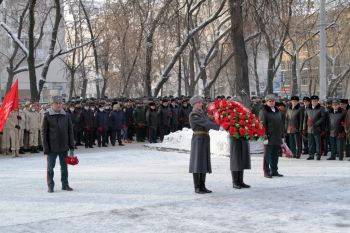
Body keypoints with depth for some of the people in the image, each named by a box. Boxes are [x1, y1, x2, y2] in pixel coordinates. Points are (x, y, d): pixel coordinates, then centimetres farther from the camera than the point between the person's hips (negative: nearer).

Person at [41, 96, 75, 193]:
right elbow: (44, 133, -4)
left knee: (64, 167, 11)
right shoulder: (47, 116, -5)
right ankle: (50, 186, 14)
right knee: (50, 167, 4)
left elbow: (70, 132, 7)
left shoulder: (66, 116, 3)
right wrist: (46, 148, -9)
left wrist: (71, 147, 3)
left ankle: (65, 184, 22)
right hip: (52, 148, -3)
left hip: (64, 147, 3)